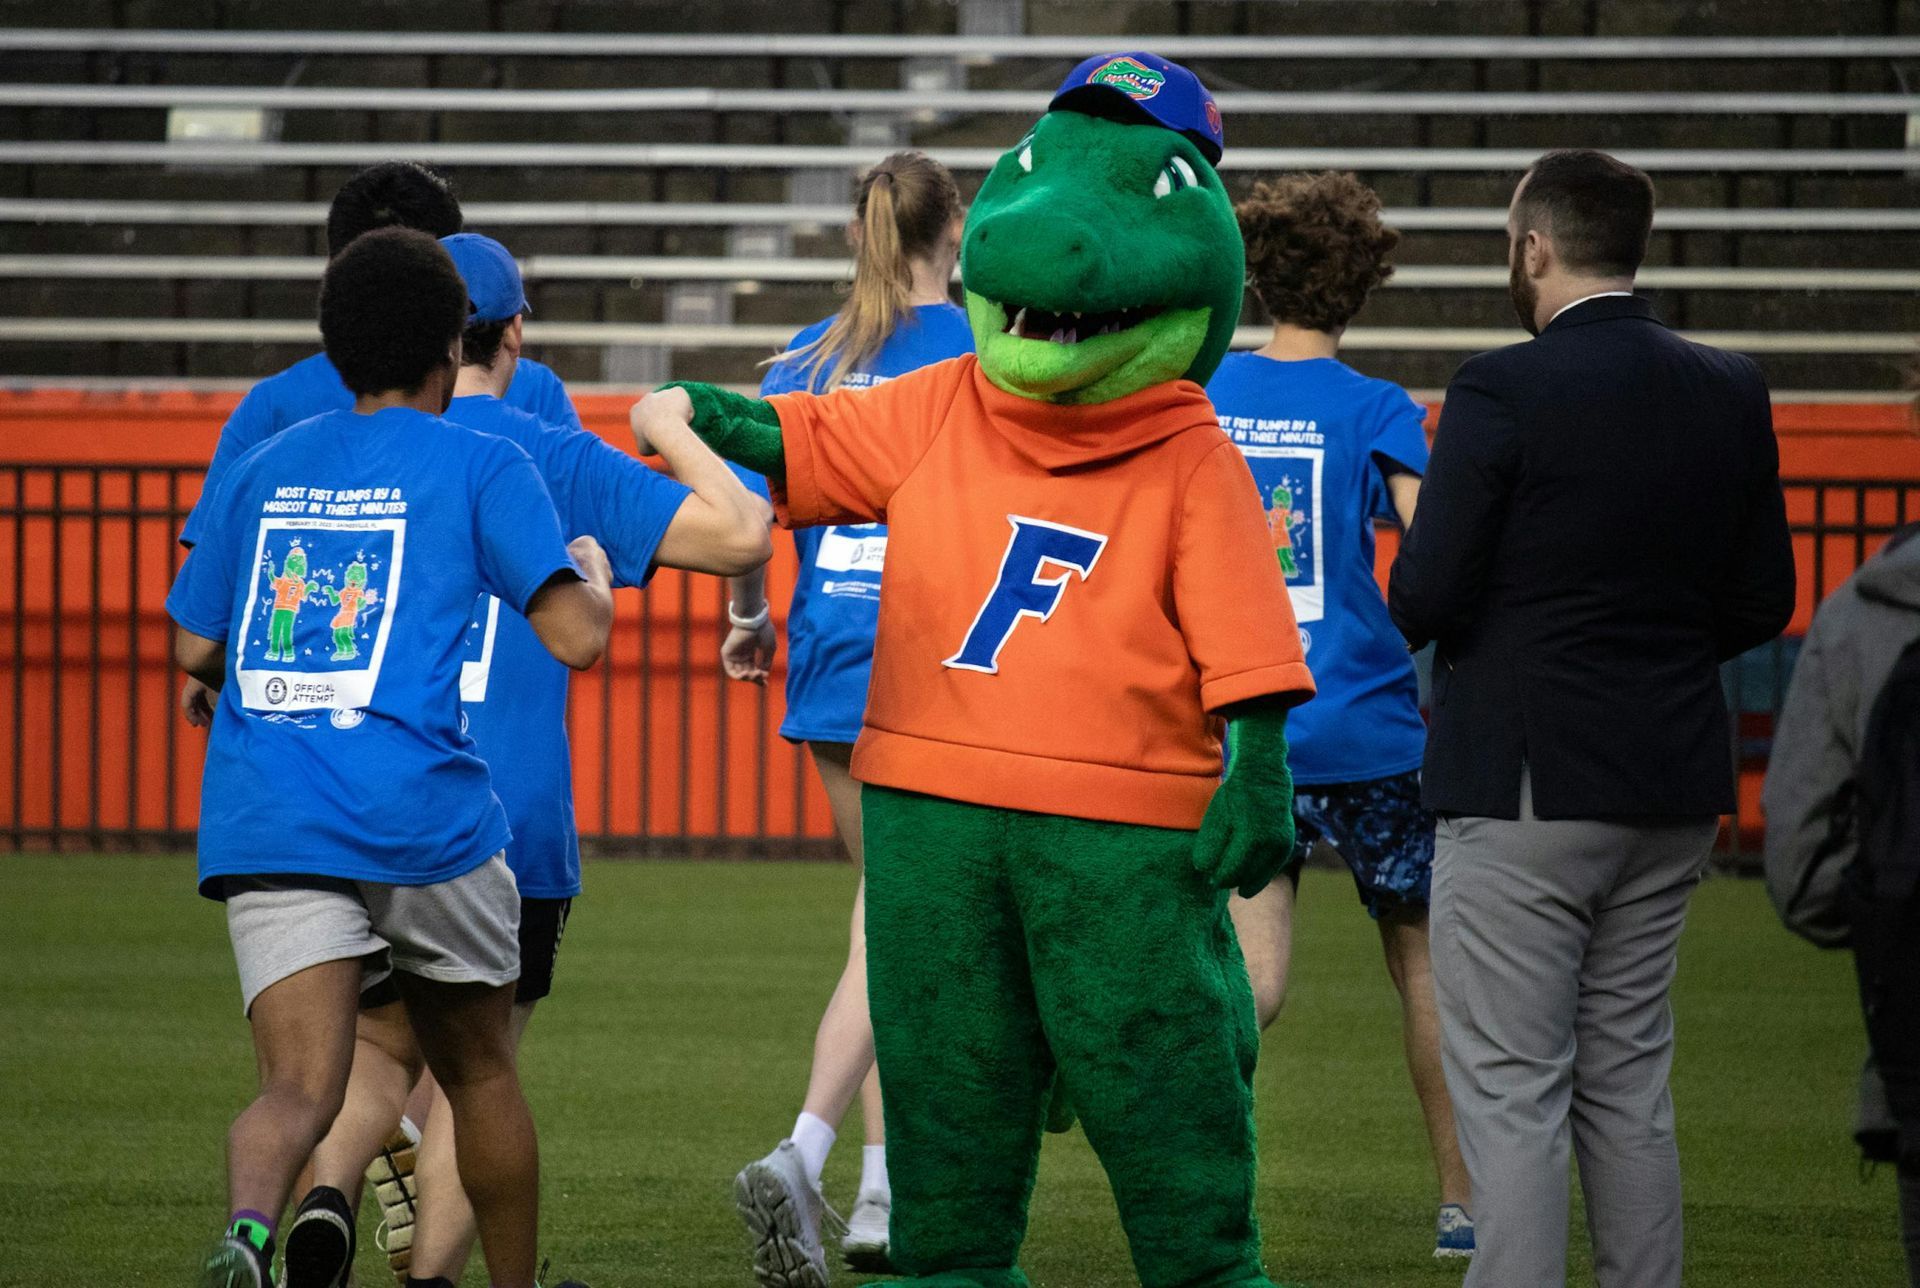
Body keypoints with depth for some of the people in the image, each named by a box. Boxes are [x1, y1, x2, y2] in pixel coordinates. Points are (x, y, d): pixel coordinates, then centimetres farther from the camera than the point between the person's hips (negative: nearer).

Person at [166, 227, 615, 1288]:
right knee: (477, 1070, 19)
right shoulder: (482, 467, 2)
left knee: (299, 1088, -9)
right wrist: (593, 572, 17)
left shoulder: (262, 471, 15)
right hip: (426, 818, -2)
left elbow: (196, 650, 17)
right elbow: (576, 636, -5)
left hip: (262, 828, 2)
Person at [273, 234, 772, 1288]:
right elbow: (740, 534, -6)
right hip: (509, 824, -2)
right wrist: (675, 433, 11)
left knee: (377, 1045, 18)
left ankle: (326, 1199, -10)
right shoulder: (553, 460, -1)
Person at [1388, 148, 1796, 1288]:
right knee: (1630, 1088, 15)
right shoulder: (1732, 391, 5)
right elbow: (1763, 603, 9)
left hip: (1525, 787, -6)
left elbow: (1422, 599, -13)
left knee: (1511, 1096, -4)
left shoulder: (1503, 391, -13)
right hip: (1672, 793, 6)